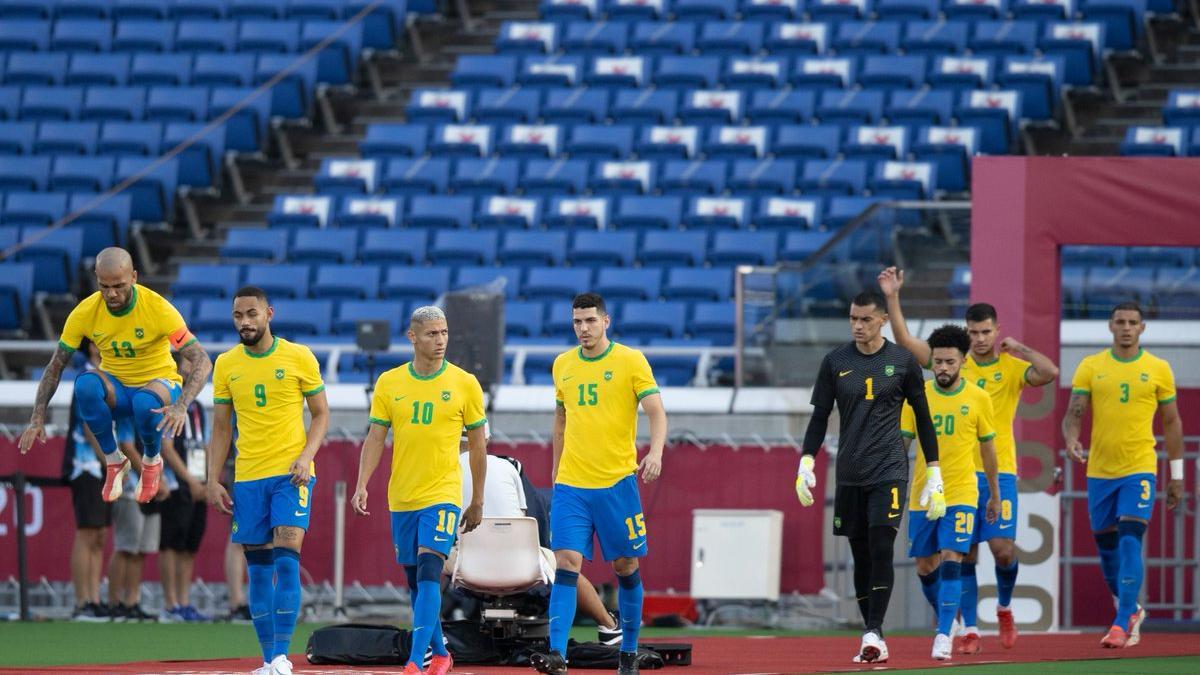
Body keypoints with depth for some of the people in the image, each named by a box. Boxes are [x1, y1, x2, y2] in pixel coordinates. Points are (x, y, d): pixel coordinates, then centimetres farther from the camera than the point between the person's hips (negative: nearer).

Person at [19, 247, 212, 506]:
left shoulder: (158, 308, -21)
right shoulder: (85, 312, -13)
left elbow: (202, 362, -22)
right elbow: (56, 365, -3)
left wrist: (181, 406, -39)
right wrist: (37, 418, -15)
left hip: (158, 382, -2)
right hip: (115, 389, 2)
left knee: (146, 402, -40)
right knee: (85, 384, -33)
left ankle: (152, 460, -4)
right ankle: (114, 462, -10)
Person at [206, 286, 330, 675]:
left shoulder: (299, 358, -1)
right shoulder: (226, 365, 7)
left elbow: (321, 414, 5)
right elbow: (221, 428, 12)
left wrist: (306, 456, -11)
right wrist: (213, 481, 5)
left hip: (291, 473, -3)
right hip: (247, 478, 3)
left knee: (286, 558, -16)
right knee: (258, 569, 3)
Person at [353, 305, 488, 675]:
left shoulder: (464, 384, -2)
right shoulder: (389, 383, 3)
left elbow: (477, 446, 5)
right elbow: (375, 439, 5)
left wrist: (477, 502, 6)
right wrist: (362, 486, -7)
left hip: (443, 495, -3)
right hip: (401, 498, 3)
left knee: (429, 572, -18)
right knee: (415, 581, 11)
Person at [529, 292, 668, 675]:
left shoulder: (631, 361, -3)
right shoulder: (562, 366, 10)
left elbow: (656, 412, -10)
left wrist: (655, 452, -27)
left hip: (617, 481, -3)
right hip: (571, 484, 3)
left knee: (626, 567, 6)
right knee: (566, 565, -9)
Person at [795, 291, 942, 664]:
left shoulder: (903, 362, 1)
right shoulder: (835, 362, 6)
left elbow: (922, 417, 8)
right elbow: (820, 416, 10)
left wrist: (934, 474, 6)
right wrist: (806, 463, -2)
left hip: (889, 469, -3)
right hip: (849, 474, 3)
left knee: (881, 548, -15)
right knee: (861, 556, 4)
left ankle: (874, 633, -16)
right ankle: (873, 641, 10)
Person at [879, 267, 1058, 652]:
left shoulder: (1012, 367, 2)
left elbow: (1049, 373, -17)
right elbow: (905, 341, 3)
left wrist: (1020, 349, -10)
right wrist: (892, 298, -5)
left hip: (998, 471, -2)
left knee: (1003, 548, -8)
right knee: (964, 554, 1)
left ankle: (1004, 609, 20)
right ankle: (970, 631, 7)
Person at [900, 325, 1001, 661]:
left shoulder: (978, 399, -2)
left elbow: (987, 448, 8)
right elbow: (901, 443, 1)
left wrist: (995, 495, 14)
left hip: (961, 494, -2)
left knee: (951, 561, -16)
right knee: (925, 567, 10)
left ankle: (943, 635, -16)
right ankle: (946, 618, 34)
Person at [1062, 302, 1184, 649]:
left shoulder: (1158, 369, 2)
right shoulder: (1090, 367, 4)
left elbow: (1171, 423, 8)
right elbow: (1073, 414, 1)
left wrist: (1176, 475, 8)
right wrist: (1071, 439, -22)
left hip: (1140, 468, -3)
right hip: (1100, 470, 3)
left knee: (1130, 542, -15)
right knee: (1106, 546, 10)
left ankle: (1122, 625, -16)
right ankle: (1131, 611, 32)